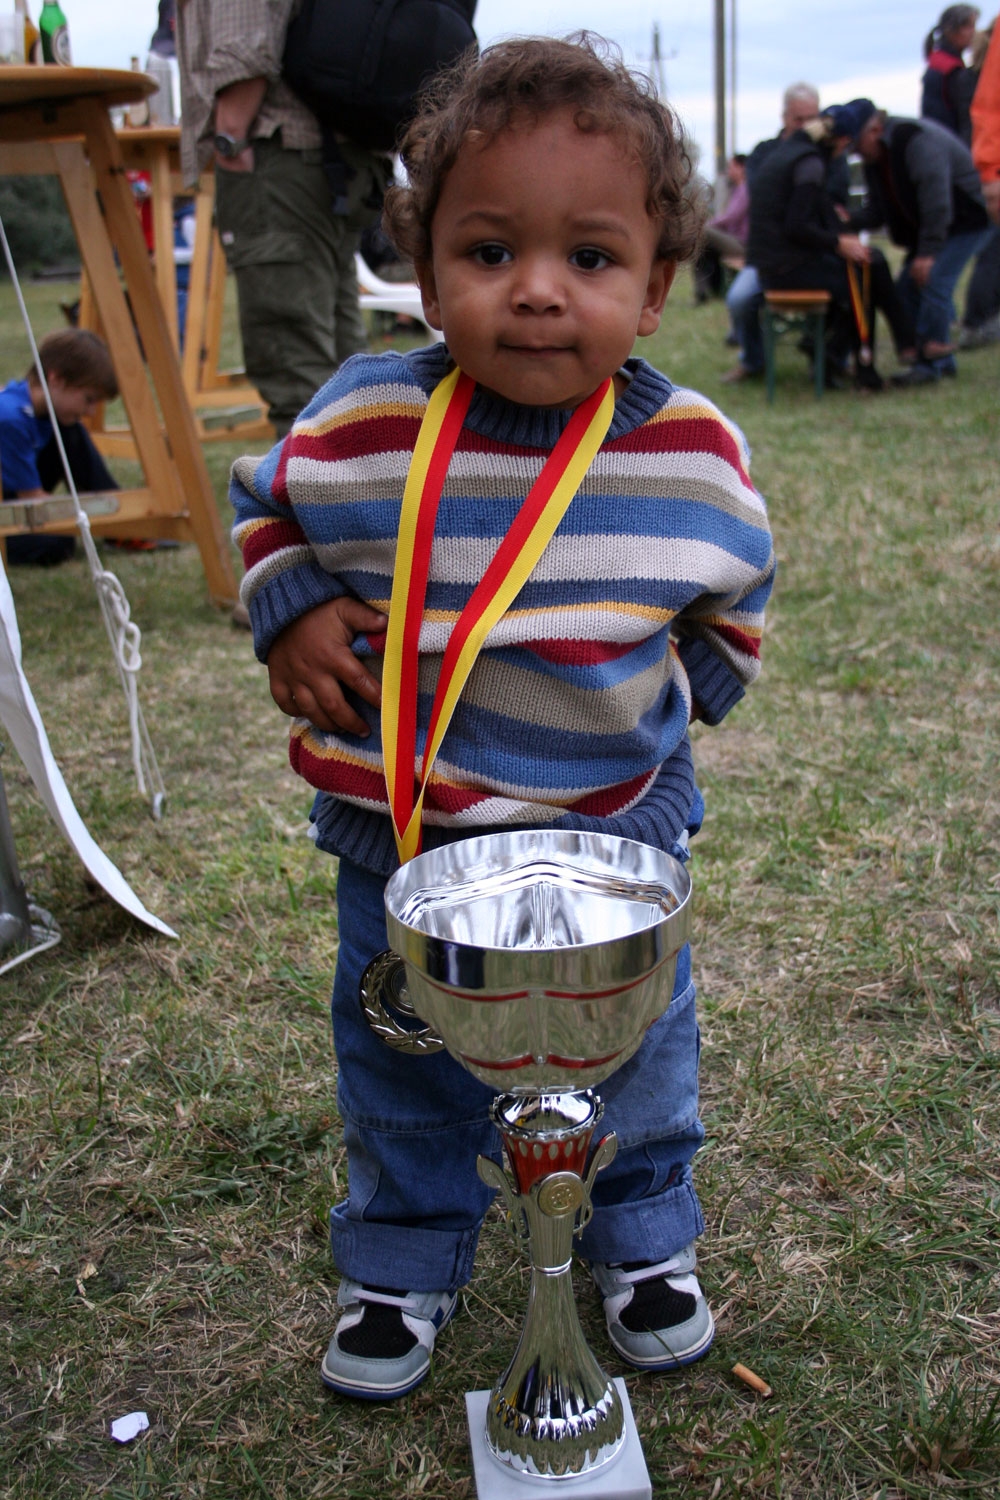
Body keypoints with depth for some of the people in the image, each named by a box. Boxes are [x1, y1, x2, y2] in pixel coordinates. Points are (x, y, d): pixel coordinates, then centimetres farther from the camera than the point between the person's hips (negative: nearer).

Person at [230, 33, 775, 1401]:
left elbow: (735, 581, 7)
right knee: (403, 1072, 17)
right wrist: (291, 613, -10)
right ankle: (402, 1263, 43)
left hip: (615, 836, 1)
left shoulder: (694, 452, -13)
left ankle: (647, 1238, 47)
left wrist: (690, 687, 0)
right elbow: (267, 502, 5)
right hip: (402, 835, 0)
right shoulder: (359, 427, -16)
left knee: (640, 1054, 19)